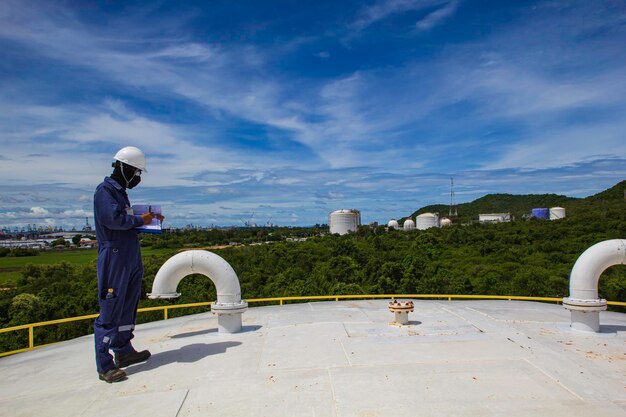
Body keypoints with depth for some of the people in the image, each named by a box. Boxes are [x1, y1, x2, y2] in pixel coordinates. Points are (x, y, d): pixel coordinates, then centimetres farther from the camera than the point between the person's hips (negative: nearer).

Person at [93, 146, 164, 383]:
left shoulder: (120, 192, 18)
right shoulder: (105, 190, -10)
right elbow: (113, 219, -23)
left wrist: (149, 219, 8)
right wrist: (140, 220, -10)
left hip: (130, 258, 10)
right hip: (114, 258, -10)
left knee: (127, 307, 16)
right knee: (110, 311, -4)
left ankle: (123, 351, 29)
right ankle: (105, 366, 4)